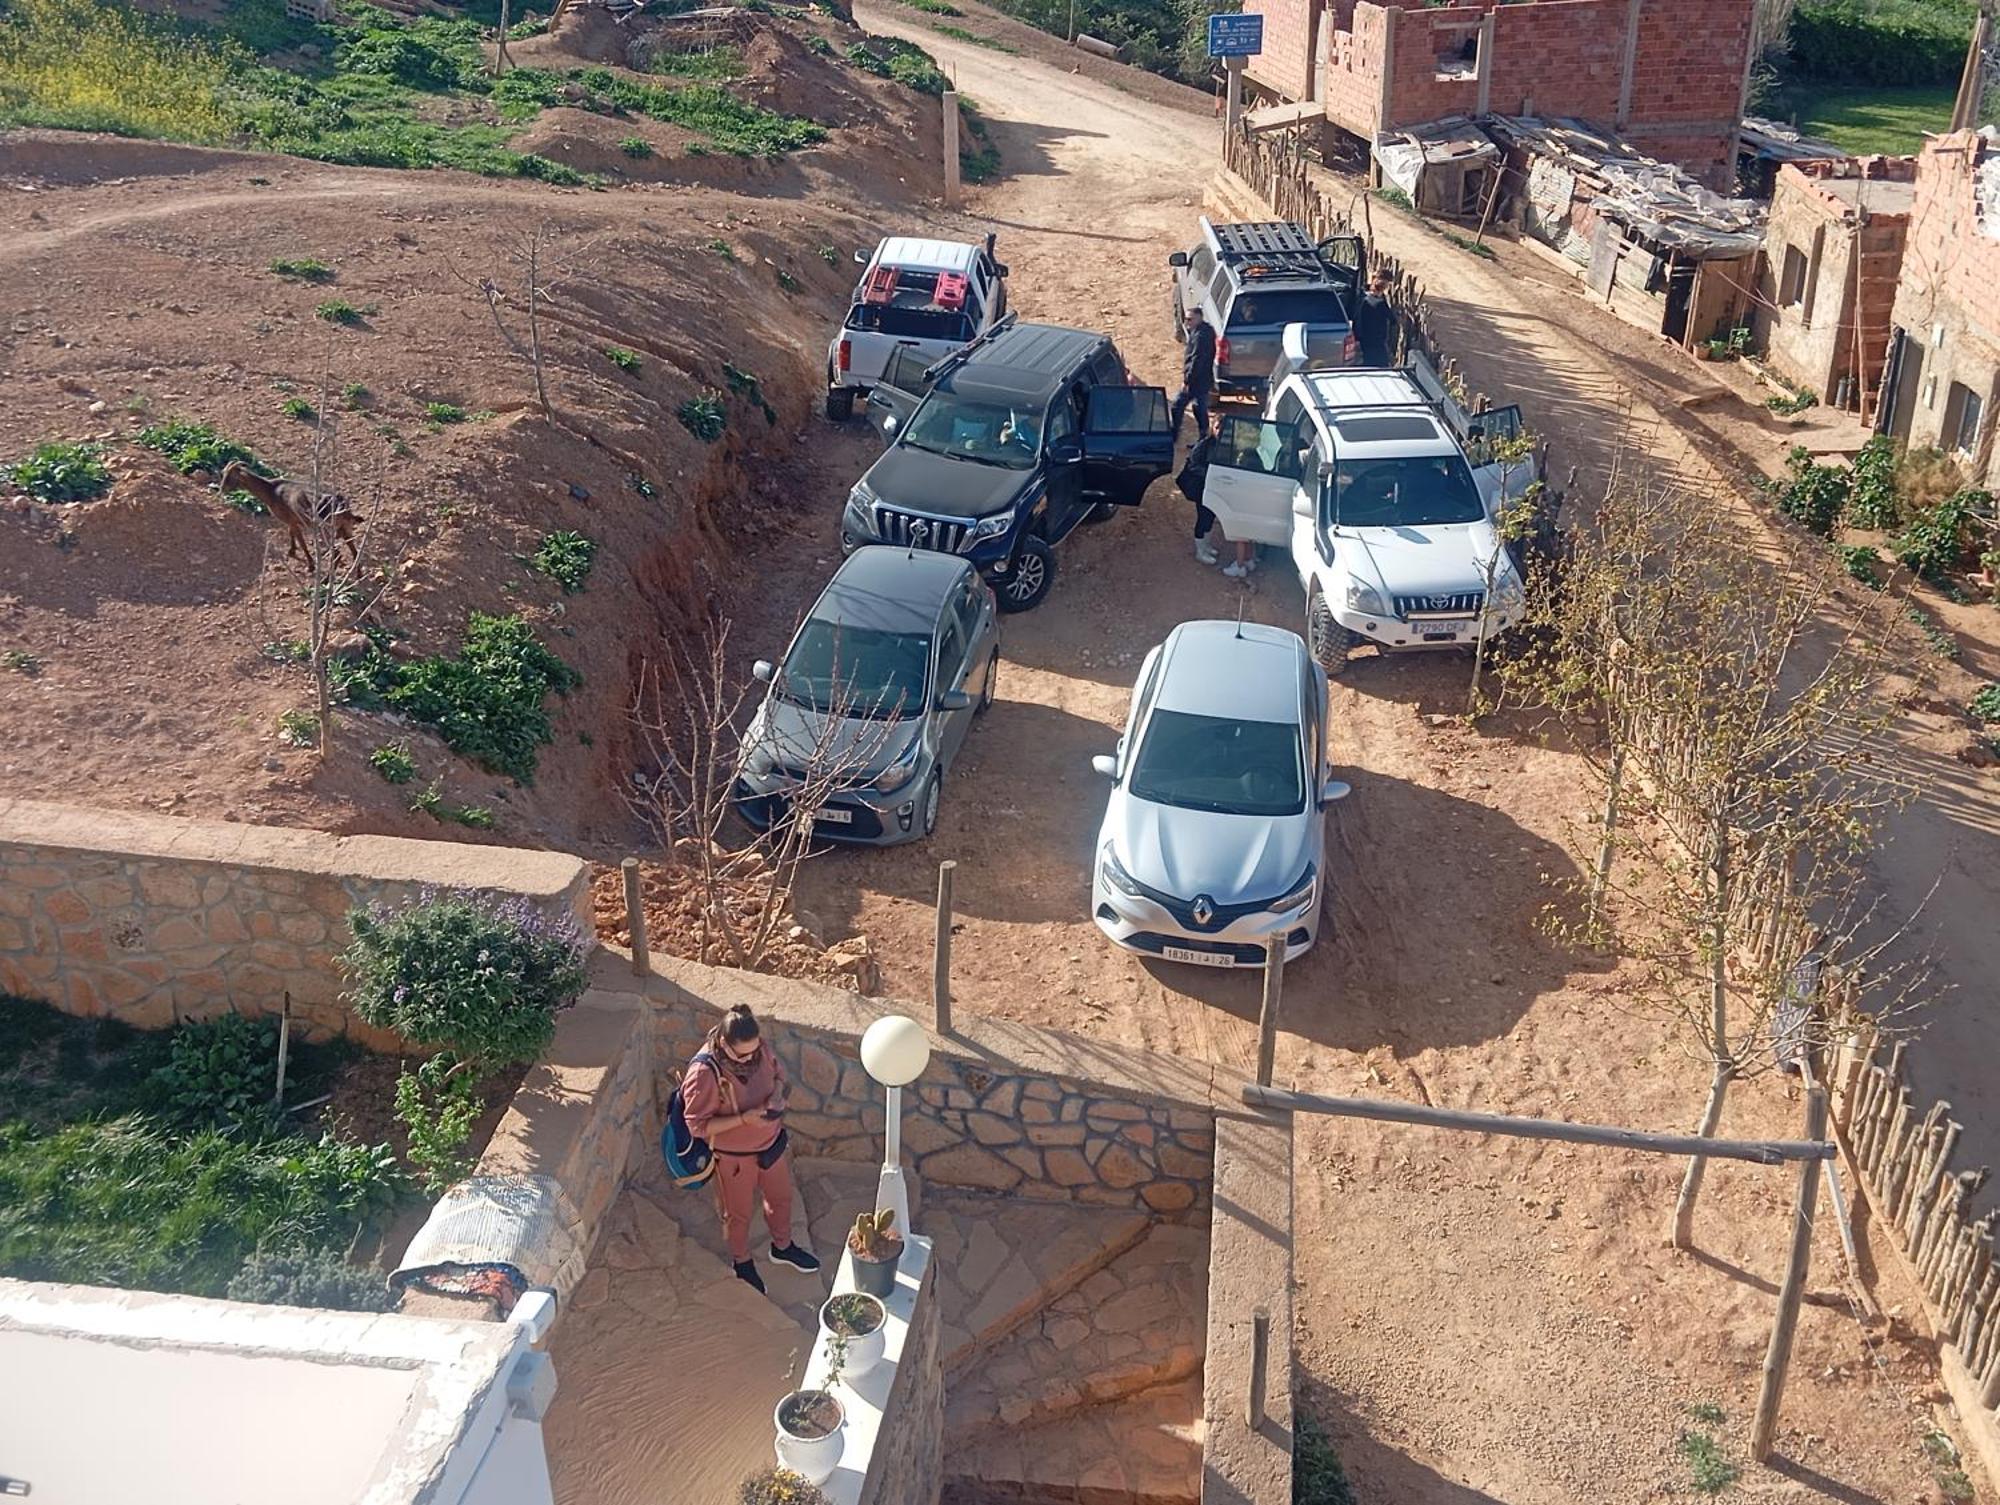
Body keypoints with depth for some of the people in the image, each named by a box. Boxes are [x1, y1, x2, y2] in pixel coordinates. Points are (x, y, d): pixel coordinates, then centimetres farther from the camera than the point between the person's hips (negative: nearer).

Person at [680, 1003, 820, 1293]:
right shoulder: (704, 1073, -35)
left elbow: (777, 1070, 3)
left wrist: (777, 1093, -19)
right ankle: (742, 1263, 49)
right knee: (738, 1214, 21)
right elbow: (698, 1125, -26)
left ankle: (782, 1247, 55)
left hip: (771, 1142, 5)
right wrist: (744, 1119, -34)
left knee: (781, 1197, 27)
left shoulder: (758, 1047, -18)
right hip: (734, 1156, -5)